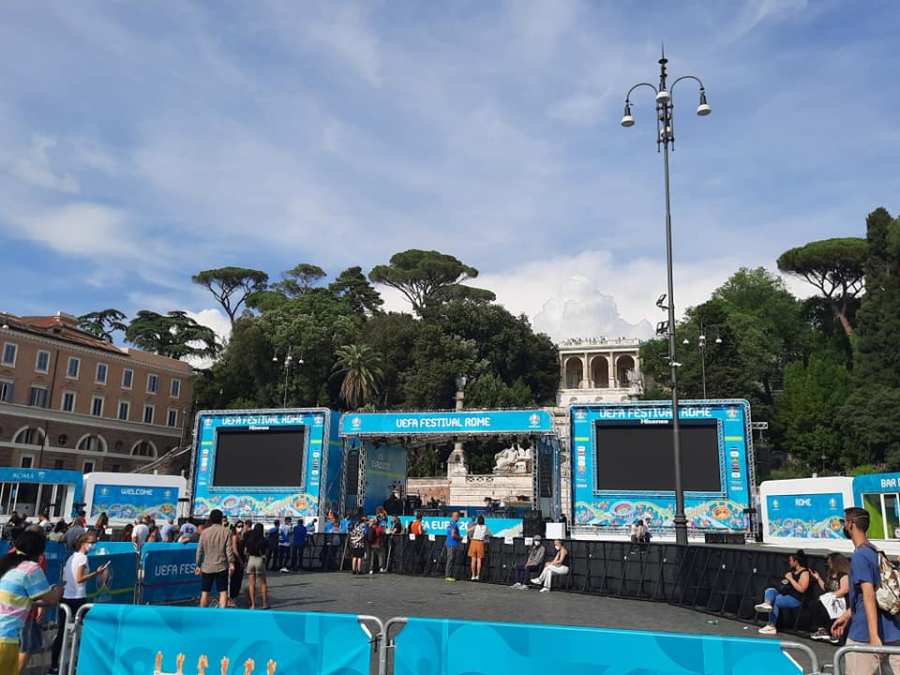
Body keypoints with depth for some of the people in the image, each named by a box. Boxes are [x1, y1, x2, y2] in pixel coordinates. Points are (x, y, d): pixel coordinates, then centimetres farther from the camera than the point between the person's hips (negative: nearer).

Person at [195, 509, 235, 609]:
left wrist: (198, 565, 11)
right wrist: (231, 563, -1)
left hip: (207, 567, 2)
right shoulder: (226, 532, -4)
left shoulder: (205, 532, 0)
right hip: (222, 567, -1)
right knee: (223, 591, 1)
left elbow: (199, 550, 3)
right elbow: (229, 550, -7)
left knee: (204, 592, 12)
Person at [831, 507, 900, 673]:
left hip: (865, 635, -8)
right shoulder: (876, 552, 14)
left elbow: (869, 595, -23)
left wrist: (874, 636, -27)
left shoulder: (859, 556, -14)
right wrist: (847, 614, 26)